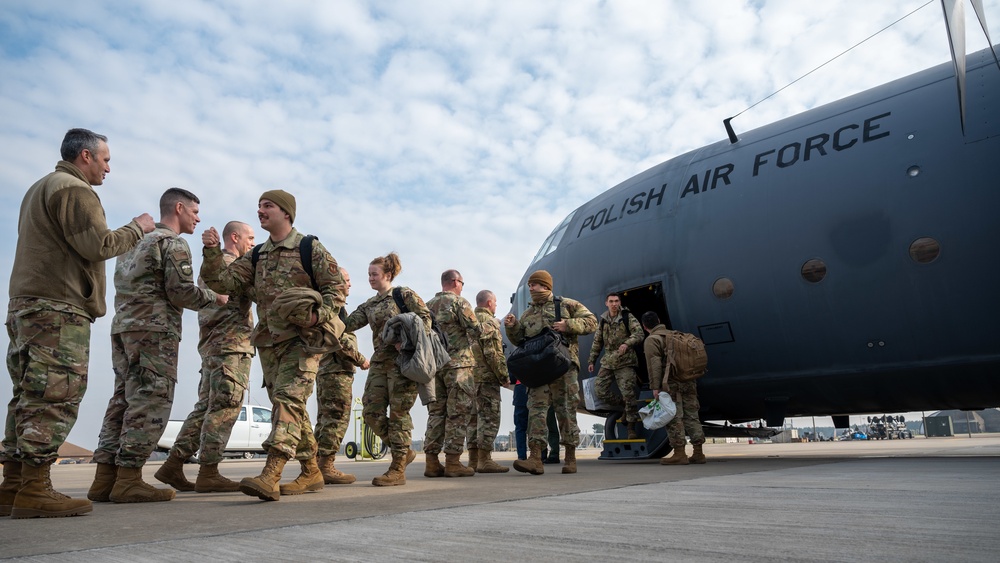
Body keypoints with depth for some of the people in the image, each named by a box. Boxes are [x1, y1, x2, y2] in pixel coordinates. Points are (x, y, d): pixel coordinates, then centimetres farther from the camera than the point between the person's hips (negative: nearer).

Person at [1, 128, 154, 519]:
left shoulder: (39, 188, 26)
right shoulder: (74, 189, -7)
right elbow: (98, 245, -16)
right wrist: (137, 229, 0)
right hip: (58, 310, -10)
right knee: (54, 400, -10)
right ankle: (34, 490, -10)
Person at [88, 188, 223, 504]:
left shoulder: (135, 241, 23)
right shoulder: (173, 243, -4)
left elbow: (126, 286, 20)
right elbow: (181, 291, -12)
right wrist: (215, 298, 2)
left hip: (122, 326, 9)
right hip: (154, 329, -9)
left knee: (124, 400, 8)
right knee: (150, 402, -7)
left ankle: (105, 478, 8)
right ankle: (128, 480, -9)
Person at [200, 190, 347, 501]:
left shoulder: (310, 248, -2)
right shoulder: (256, 256, 15)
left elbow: (337, 287, -5)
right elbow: (223, 281, 7)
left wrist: (319, 315, -20)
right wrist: (213, 251, -8)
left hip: (302, 338, -6)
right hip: (268, 340, 7)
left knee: (288, 398, -19)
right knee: (288, 406, 9)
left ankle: (270, 475, -27)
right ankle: (311, 472, 20)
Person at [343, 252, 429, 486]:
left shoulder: (405, 294, 1)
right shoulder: (369, 305, 17)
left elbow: (425, 317, -6)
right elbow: (348, 324, 7)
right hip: (379, 362, 7)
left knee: (398, 412, -6)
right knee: (371, 412, 1)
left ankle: (398, 469, 1)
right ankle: (404, 452, 19)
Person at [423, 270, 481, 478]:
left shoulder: (428, 305, 14)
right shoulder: (459, 302, -5)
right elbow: (476, 330, -12)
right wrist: (468, 338, 9)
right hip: (458, 363, -6)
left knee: (436, 412, 10)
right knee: (458, 413, -1)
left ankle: (432, 461, 9)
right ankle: (453, 461, -2)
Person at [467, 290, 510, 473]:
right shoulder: (489, 322, -9)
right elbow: (493, 353, -16)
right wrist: (504, 377, -11)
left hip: (470, 376, 9)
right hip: (487, 377, -8)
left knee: (474, 417, 11)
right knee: (489, 418, -5)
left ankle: (473, 460, 14)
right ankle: (484, 460, -6)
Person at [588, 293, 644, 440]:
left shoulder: (628, 317, -1)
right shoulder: (603, 321, 12)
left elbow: (639, 333, -13)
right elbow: (597, 342, 18)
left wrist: (627, 343, -31)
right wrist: (591, 360, 15)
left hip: (625, 362, -5)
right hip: (608, 362, 5)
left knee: (628, 394, -9)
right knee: (600, 390, -5)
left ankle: (631, 427, 3)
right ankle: (622, 405, 19)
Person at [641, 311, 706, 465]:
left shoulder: (651, 340, 0)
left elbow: (654, 364, -11)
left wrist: (655, 387, -13)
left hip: (671, 383, -7)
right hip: (689, 381, 7)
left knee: (674, 418, -4)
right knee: (691, 416, 9)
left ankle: (679, 454, -5)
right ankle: (698, 453, 11)